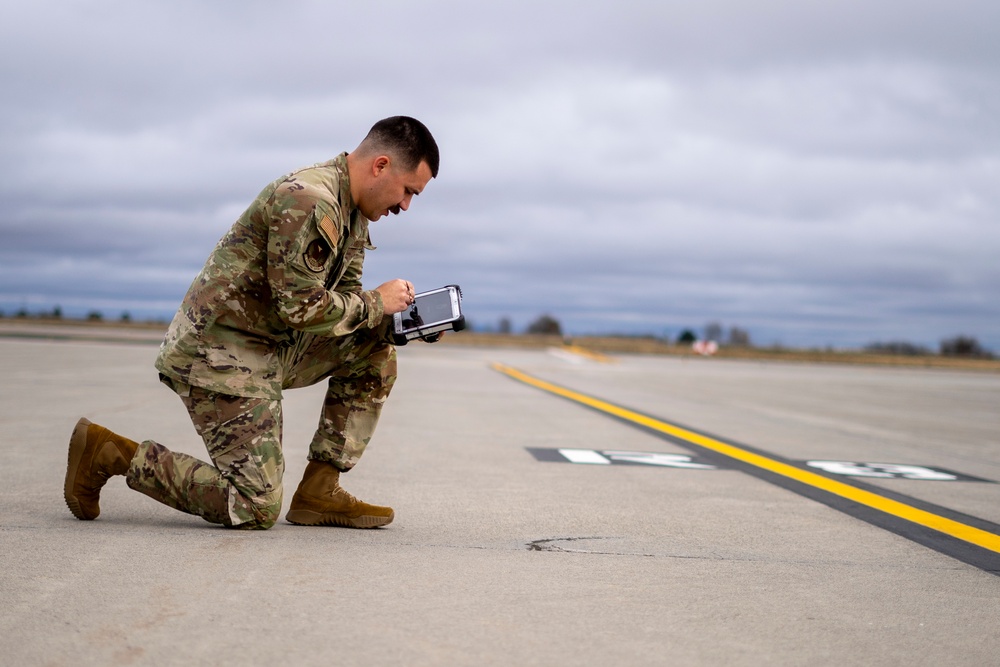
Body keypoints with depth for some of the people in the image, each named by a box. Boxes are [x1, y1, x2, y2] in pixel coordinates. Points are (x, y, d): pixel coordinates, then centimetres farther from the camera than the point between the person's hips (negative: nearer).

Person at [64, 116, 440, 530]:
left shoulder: (351, 211, 11)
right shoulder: (308, 201, -21)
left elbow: (345, 296, 15)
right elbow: (301, 308, -24)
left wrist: (396, 319, -4)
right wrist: (376, 303, -12)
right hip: (221, 353, -10)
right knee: (255, 510, -11)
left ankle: (319, 491, 6)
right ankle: (112, 454, 0)